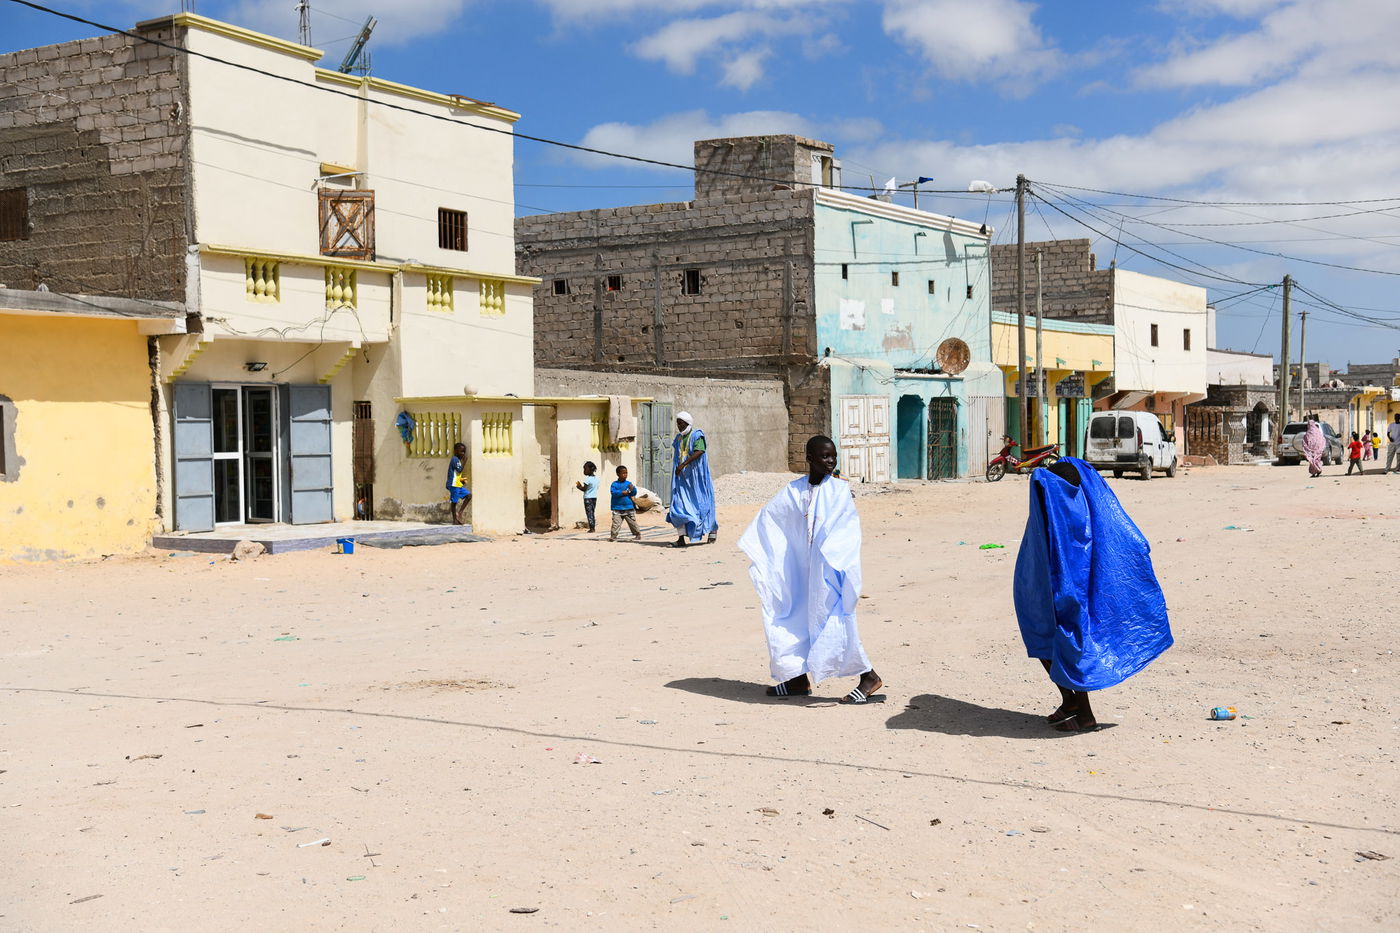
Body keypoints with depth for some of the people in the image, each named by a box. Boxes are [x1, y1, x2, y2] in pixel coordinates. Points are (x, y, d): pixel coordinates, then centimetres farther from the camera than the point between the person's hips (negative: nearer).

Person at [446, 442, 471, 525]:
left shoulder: (458, 460, 19)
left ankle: (460, 512, 5)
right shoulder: (455, 459, -11)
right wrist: (464, 461, -14)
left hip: (458, 485, 9)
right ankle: (455, 520, 2)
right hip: (454, 484, -9)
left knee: (469, 495, 3)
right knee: (454, 502, -3)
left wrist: (462, 480, 15)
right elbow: (459, 470, -20)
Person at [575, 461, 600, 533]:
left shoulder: (588, 479, -17)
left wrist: (578, 486, 3)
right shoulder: (596, 478, 7)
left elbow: (584, 489, -17)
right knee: (592, 512, 15)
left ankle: (592, 528, -7)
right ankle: (593, 527, 15)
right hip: (594, 497, 8)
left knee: (589, 512, -4)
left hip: (588, 498, -8)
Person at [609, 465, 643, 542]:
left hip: (629, 508, 2)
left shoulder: (629, 484, 7)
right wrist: (622, 492, -19)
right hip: (617, 508, -2)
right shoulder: (615, 484, 0)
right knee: (616, 523, -8)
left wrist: (632, 489, -18)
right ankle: (613, 536, -5)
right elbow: (613, 492, -14)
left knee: (633, 522, 8)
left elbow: (634, 493, 3)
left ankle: (638, 534, 19)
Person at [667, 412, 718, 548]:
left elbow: (699, 451, -23)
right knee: (679, 503, -7)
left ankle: (713, 529, 25)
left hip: (696, 476, -6)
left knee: (700, 503, 2)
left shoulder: (697, 435, -7)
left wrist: (683, 464, -30)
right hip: (682, 477, 6)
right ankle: (682, 538, -11)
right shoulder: (678, 439, 14)